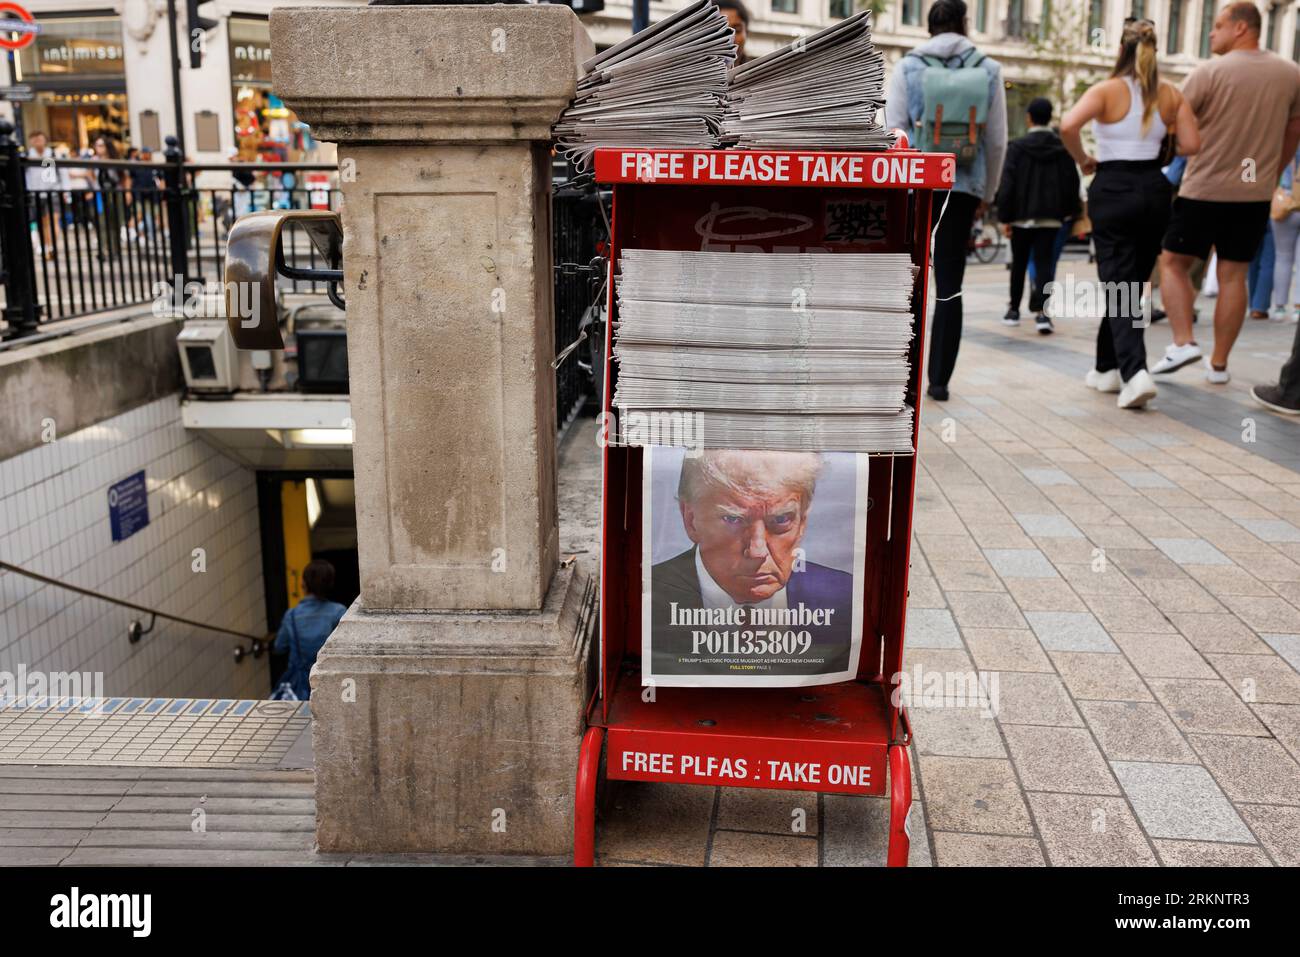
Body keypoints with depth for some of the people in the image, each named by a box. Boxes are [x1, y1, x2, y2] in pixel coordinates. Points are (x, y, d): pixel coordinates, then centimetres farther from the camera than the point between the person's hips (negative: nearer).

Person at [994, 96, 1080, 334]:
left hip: (1022, 216, -1)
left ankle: (1014, 309, 25)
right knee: (1044, 264, 1)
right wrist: (1069, 211, 16)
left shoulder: (1017, 146, -7)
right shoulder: (1063, 148, 1)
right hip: (1051, 217, 1)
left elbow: (1007, 184, -10)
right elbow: (1072, 183, 3)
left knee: (1019, 264, 14)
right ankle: (1041, 311, -14)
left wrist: (1005, 216, -6)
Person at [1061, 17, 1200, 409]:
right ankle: (1107, 369, 26)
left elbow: (1068, 125, -24)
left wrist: (1083, 160, -7)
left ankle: (1135, 371, -22)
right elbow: (1191, 145, 0)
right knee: (1133, 284, 15)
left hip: (1113, 190, -4)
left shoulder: (1107, 90, -7)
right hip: (1154, 189, 4)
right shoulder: (1170, 94, 4)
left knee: (1118, 286, -4)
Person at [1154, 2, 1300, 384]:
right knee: (1233, 275, 8)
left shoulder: (1210, 72, -9)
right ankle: (1219, 363, 12)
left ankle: (1183, 342, -6)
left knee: (1173, 263, 9)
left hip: (1205, 190, -4)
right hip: (1255, 195, 4)